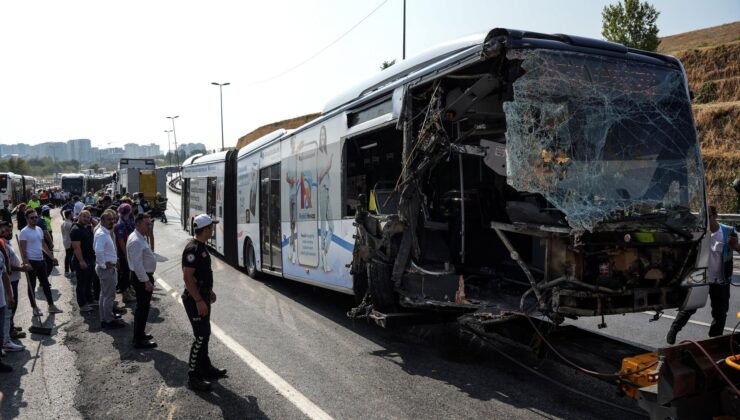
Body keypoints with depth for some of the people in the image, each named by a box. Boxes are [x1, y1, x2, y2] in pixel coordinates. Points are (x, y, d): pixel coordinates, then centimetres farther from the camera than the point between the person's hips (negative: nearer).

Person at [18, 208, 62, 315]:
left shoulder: (39, 229, 10)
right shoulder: (24, 232, -13)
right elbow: (23, 249, -16)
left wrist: (51, 256, 16)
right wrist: (26, 263, -22)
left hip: (41, 261, 7)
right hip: (31, 262, -7)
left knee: (46, 284, 12)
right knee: (32, 285, 5)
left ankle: (51, 306, 19)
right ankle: (35, 308, 14)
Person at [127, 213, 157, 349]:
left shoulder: (140, 237, 10)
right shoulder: (136, 241, -23)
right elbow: (137, 264, -27)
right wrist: (147, 281, -24)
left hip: (143, 276, 11)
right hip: (142, 278, -11)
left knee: (142, 307, 20)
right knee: (143, 308, -3)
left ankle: (139, 334, 34)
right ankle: (139, 340, 4)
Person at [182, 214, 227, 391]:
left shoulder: (201, 247, 10)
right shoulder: (192, 249, -21)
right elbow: (187, 277, -25)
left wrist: (209, 291, 24)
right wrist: (199, 301, -25)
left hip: (202, 295, 10)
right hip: (195, 299, -10)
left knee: (205, 334, 18)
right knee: (201, 336, -6)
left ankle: (206, 368, 30)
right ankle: (193, 377, 2)